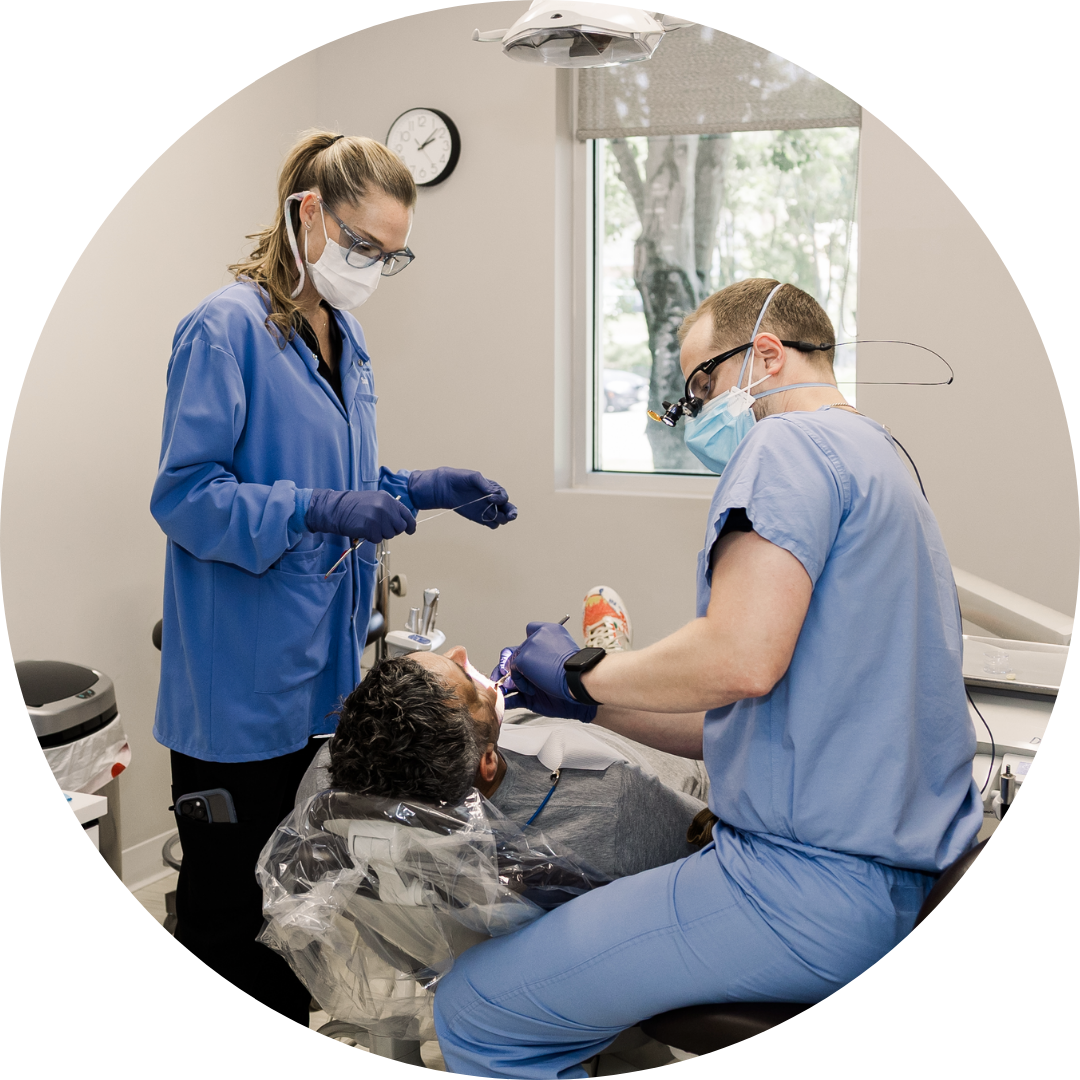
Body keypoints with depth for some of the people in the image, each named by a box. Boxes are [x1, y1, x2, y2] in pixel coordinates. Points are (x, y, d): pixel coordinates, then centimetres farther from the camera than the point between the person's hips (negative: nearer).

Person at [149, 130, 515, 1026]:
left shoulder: (344, 341, 11)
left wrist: (422, 490, 3)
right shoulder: (227, 328, -14)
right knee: (229, 897, 5)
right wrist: (315, 509, -28)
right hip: (240, 678, -8)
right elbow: (182, 496, -18)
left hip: (316, 672, 8)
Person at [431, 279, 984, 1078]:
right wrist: (592, 705, 20)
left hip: (812, 884, -11)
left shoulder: (792, 443, -9)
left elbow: (742, 658, -25)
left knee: (474, 1012, -6)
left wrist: (583, 674, -7)